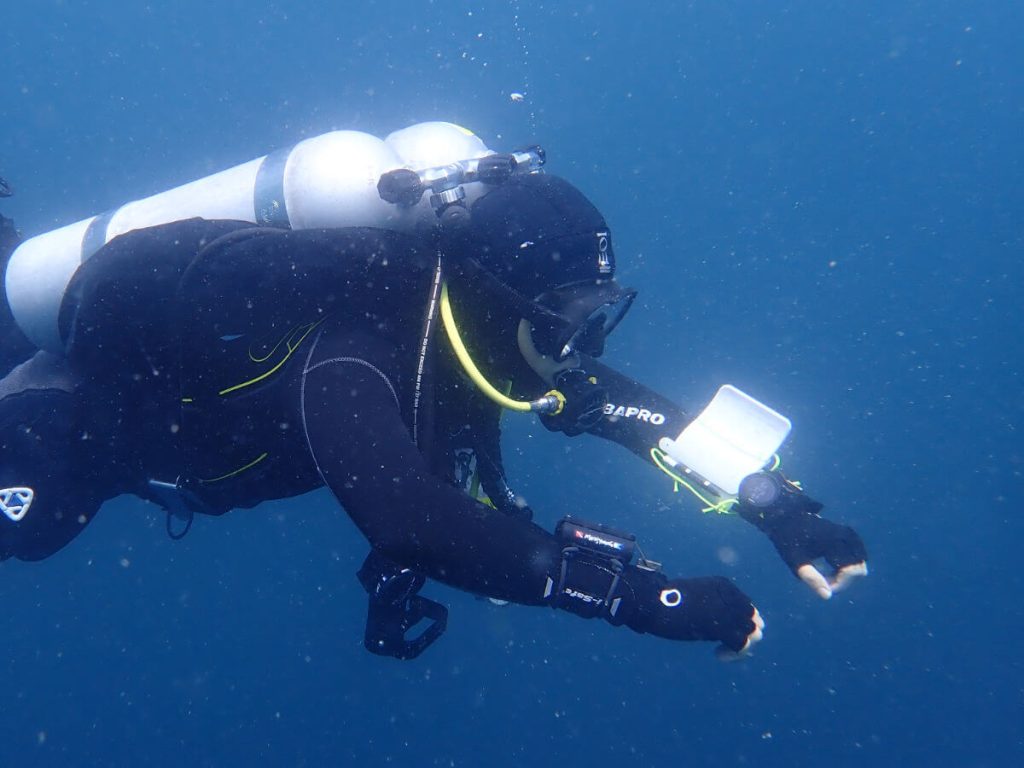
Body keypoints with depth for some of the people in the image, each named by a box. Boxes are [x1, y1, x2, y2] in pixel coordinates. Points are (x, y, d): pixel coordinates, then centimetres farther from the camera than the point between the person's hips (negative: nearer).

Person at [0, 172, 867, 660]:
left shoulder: (462, 317, -21)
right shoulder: (348, 355, -44)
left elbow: (623, 404, -18)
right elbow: (424, 529, -56)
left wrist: (782, 507, -25)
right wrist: (651, 597, -54)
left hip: (177, 355, 6)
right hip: (87, 398, -6)